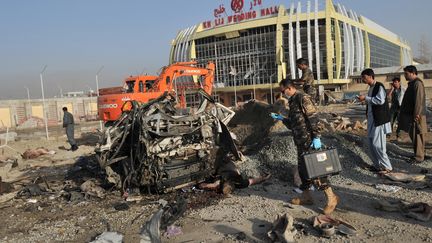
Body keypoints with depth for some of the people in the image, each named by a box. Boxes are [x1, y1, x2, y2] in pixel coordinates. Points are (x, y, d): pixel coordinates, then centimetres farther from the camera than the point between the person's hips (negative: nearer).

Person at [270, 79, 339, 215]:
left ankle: (331, 197, -1)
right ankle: (306, 196, 27)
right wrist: (281, 118, 16)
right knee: (303, 168, 15)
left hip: (309, 141, -10)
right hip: (300, 142, 10)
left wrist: (316, 137, -24)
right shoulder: (292, 102, 18)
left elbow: (314, 118, -19)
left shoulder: (303, 98, -11)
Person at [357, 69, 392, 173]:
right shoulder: (371, 88, 15)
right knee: (371, 143, 10)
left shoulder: (379, 86, -12)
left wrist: (366, 98, -22)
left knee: (377, 144, -8)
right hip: (371, 119, 9)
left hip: (379, 120, -9)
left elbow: (380, 100, -27)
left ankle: (387, 167, 3)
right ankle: (378, 165, 20)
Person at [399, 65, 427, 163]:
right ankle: (417, 154, 25)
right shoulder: (412, 83, 16)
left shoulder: (417, 83, -15)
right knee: (413, 135, 15)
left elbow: (419, 100, -21)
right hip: (410, 115, 10)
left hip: (416, 116, -10)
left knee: (417, 136, -4)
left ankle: (419, 157, 3)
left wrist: (416, 114, -23)